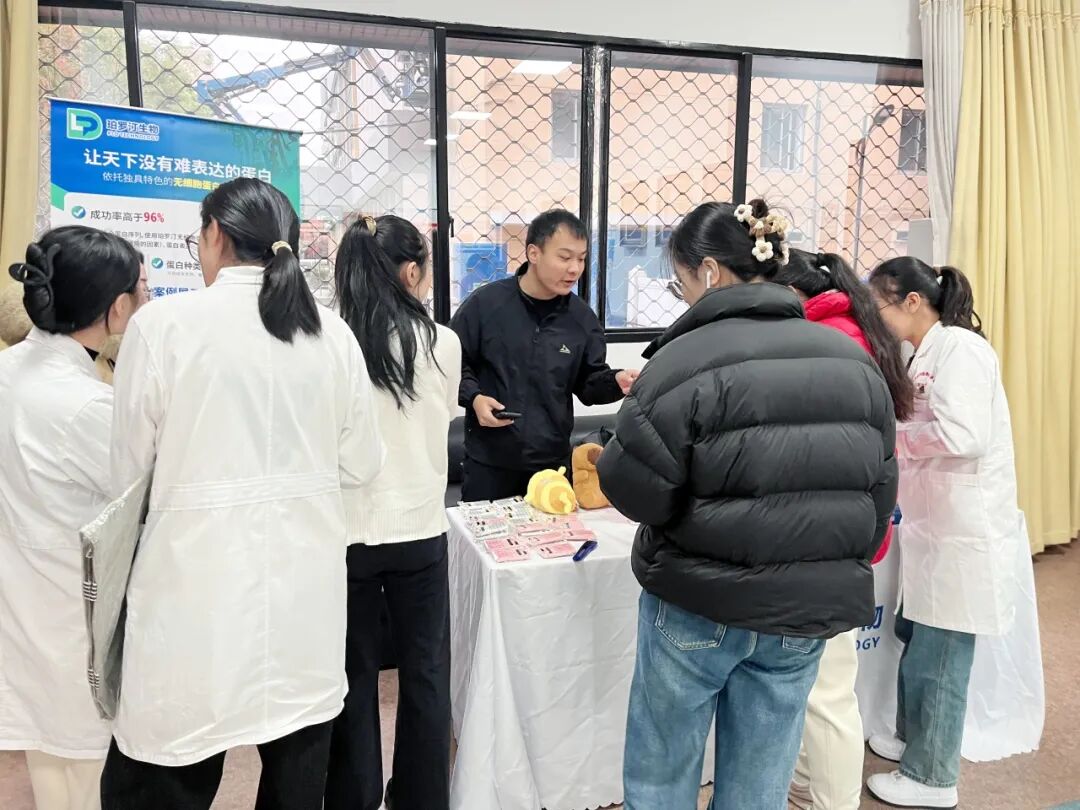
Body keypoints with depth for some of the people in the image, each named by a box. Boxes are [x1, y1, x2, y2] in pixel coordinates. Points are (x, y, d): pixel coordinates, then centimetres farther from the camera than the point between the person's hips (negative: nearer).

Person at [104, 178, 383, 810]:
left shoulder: (163, 324, -8)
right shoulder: (333, 332, 1)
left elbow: (128, 474, -1)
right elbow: (362, 465, 8)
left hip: (199, 578, -3)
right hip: (305, 578, 4)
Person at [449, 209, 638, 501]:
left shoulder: (581, 317, 2)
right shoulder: (486, 303, -8)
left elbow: (588, 382, 7)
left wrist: (615, 382, -13)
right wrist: (474, 397, -16)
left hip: (553, 460, 3)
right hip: (489, 459, -2)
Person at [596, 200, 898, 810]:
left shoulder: (686, 359, -16)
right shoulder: (854, 359, 2)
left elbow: (636, 491, -17)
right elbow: (881, 491, 6)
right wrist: (840, 573, 18)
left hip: (699, 605, -5)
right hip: (809, 611, 5)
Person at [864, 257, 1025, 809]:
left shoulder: (959, 348, -17)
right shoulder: (928, 355, 11)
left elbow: (962, 436, -27)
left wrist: (889, 437, -15)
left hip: (964, 532, -9)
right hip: (936, 527, 9)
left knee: (936, 658, 3)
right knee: (914, 641, 20)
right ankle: (913, 739, 39)